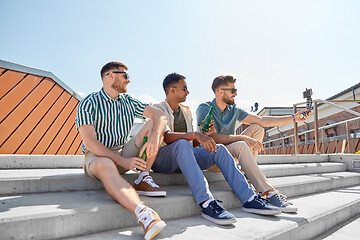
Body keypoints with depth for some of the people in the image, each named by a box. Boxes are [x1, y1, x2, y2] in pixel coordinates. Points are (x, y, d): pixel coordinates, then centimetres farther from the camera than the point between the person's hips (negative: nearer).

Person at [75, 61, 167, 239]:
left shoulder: (129, 102, 10)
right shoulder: (88, 103, -6)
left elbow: (160, 115, -1)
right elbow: (90, 142, -17)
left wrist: (155, 137, -24)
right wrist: (122, 161, -25)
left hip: (124, 152, 5)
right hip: (97, 155, -5)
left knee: (153, 124, -9)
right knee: (106, 166, -41)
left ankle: (143, 179, -19)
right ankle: (143, 213, -59)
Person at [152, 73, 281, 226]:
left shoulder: (186, 111, 21)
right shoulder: (158, 109, -1)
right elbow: (166, 137, -21)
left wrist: (204, 135, 0)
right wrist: (195, 135, -33)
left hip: (185, 158, 6)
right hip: (162, 159, -6)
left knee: (219, 149, -16)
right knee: (181, 144, -37)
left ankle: (249, 199, -22)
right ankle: (206, 203, -45)